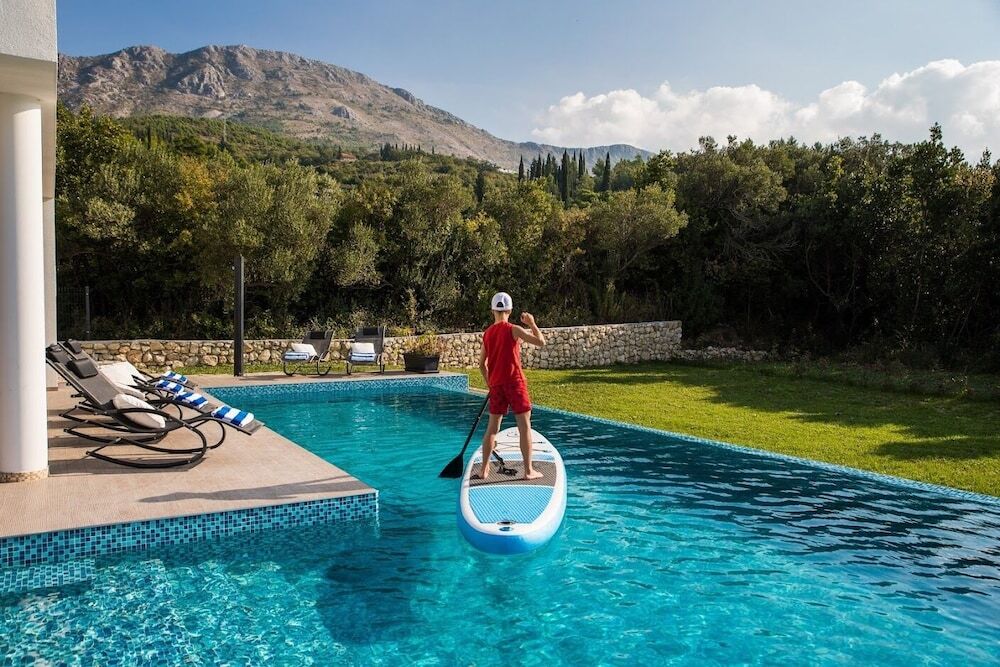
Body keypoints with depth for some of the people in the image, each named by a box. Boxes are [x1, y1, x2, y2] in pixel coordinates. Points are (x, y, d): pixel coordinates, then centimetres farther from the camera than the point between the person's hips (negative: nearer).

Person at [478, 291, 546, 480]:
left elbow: (482, 364, 12)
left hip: (496, 385, 5)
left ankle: (484, 469, 15)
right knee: (524, 425, 2)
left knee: (493, 426, 12)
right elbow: (541, 341, -14)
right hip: (514, 382, -5)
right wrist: (532, 323, 0)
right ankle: (529, 470, 3)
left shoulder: (487, 333, 8)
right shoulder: (513, 329, -9)